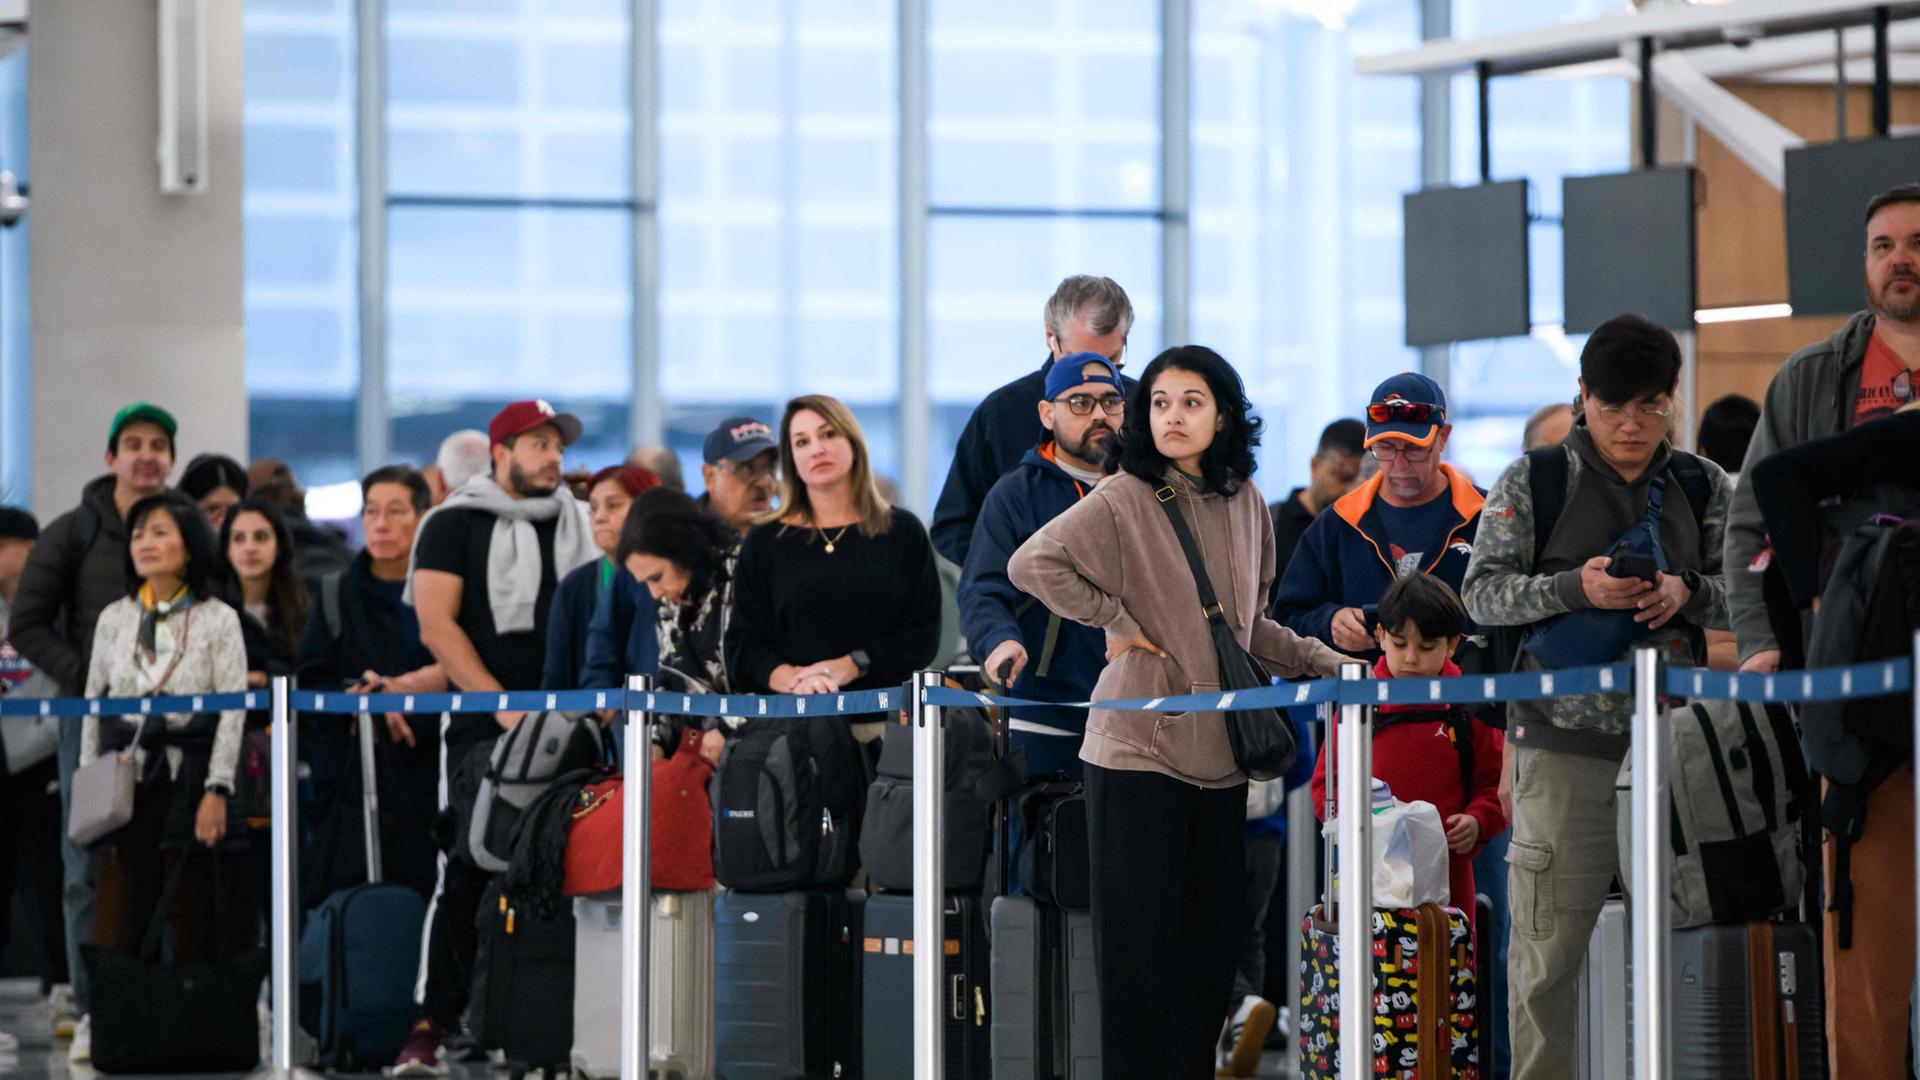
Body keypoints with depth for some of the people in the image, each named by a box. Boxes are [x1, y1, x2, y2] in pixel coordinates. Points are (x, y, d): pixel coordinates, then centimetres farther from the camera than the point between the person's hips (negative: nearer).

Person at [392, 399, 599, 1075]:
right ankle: (432, 1026, -6)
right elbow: (436, 625, -5)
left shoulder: (580, 526, 16)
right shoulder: (455, 525, 3)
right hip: (481, 730, -4)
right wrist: (501, 705, -12)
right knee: (466, 875, -8)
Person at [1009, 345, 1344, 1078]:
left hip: (1219, 752, 6)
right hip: (1139, 749, -6)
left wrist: (1330, 664, 14)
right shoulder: (1124, 501, -8)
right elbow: (1032, 564, -18)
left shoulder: (1244, 506, 11)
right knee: (1142, 945, -3)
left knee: (1211, 948, 8)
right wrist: (1117, 624, -14)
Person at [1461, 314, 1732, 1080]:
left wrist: (1686, 591, -11)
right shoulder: (1534, 483, 4)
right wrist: (1575, 588, -17)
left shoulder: (1703, 488, 11)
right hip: (1564, 740, -3)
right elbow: (1482, 593, -1)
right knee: (1550, 941, -5)